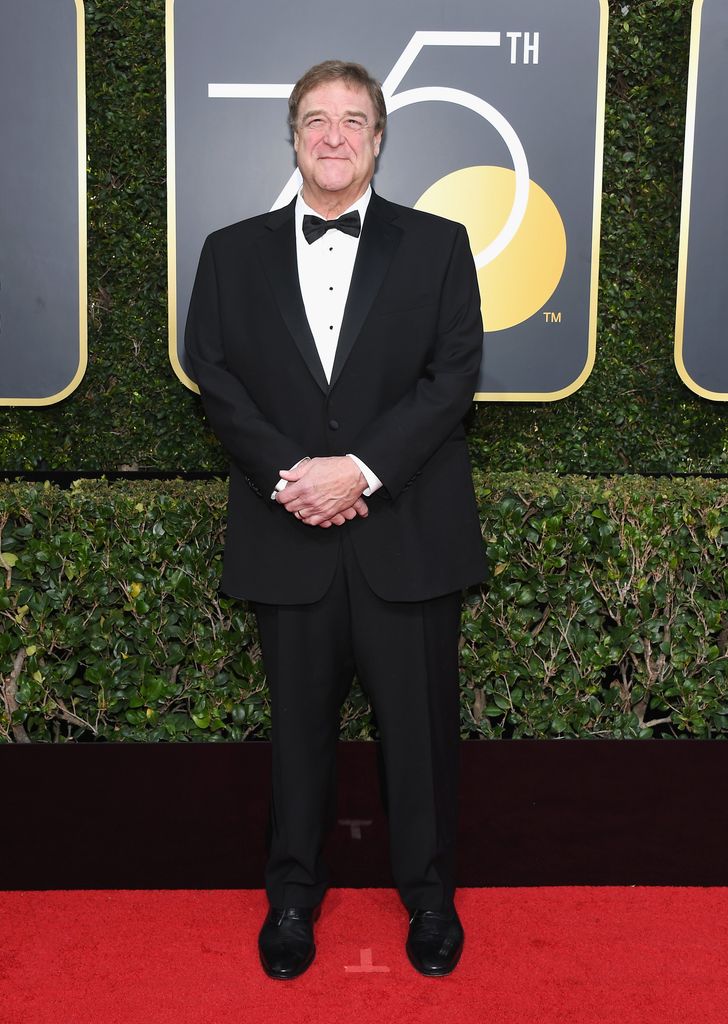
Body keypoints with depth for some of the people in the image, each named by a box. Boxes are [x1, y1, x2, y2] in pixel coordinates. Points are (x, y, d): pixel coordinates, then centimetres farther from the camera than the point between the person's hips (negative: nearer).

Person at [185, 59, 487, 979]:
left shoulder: (436, 245, 5)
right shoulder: (232, 253, 9)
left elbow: (453, 376, -5)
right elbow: (214, 377, 1)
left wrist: (359, 469, -16)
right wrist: (287, 474, -13)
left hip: (407, 533, -1)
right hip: (287, 536, 1)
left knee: (420, 722, 9)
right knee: (298, 721, 13)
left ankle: (429, 892, 30)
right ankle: (292, 893, 32)